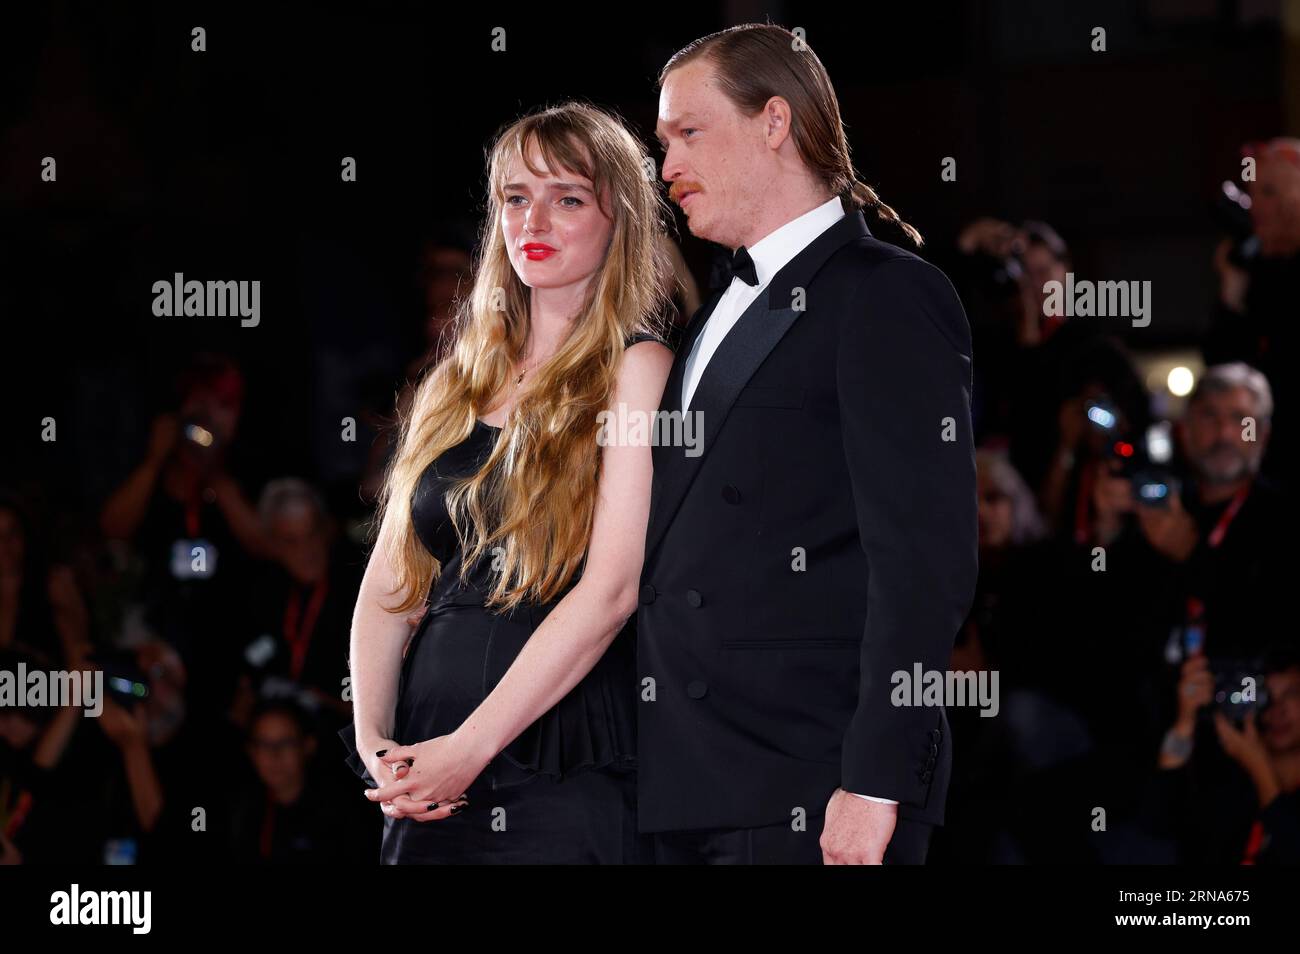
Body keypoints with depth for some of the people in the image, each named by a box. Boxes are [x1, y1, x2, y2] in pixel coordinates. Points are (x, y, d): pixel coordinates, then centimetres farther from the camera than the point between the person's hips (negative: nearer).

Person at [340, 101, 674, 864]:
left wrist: (470, 748, -16)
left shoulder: (637, 370, -3)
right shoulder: (455, 385, 14)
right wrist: (372, 740, -4)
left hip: (565, 765, -5)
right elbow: (390, 581, 12)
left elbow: (612, 588, -13)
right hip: (427, 776, 5)